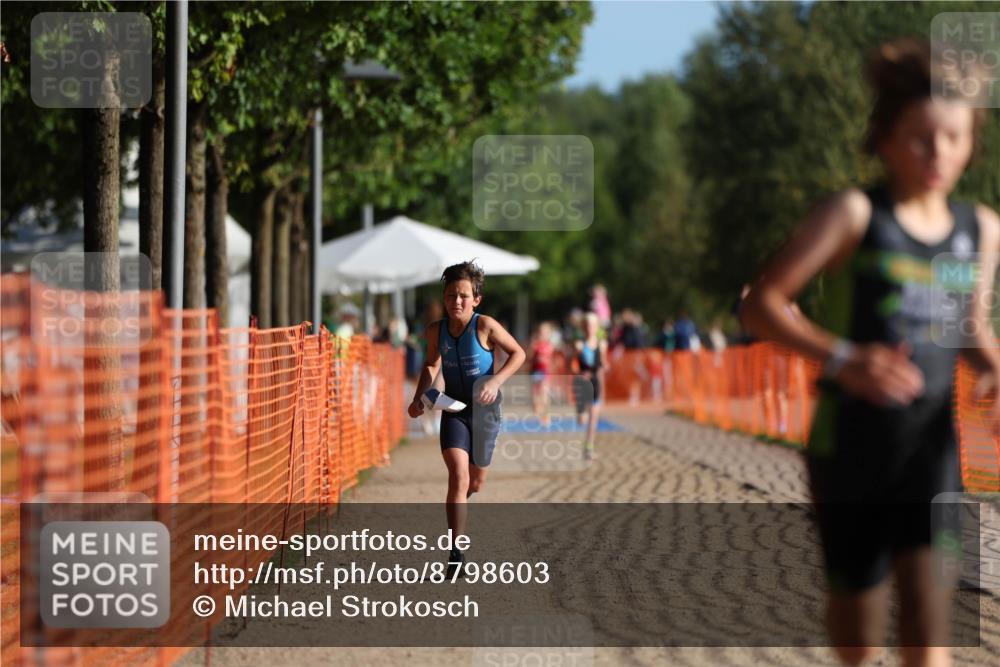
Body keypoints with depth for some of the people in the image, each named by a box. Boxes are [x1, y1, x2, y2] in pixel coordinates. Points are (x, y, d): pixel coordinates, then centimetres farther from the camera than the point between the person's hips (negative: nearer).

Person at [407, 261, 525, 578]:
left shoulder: (485, 326, -17)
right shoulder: (436, 331, -7)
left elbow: (518, 353, -7)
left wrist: (496, 381, -21)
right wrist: (419, 397, -2)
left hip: (484, 409, -1)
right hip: (454, 409, 1)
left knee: (476, 481, 14)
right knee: (458, 474, -19)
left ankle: (456, 506, 52)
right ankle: (456, 554, -21)